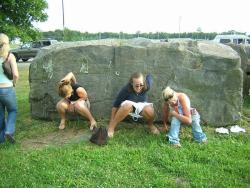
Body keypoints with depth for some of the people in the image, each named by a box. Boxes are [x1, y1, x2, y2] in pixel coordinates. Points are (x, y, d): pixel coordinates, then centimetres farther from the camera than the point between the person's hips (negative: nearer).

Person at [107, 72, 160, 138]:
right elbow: (116, 105, -24)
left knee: (149, 110, -34)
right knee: (127, 106, -39)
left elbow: (149, 76, 1)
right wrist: (111, 121, -22)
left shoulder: (146, 86, -23)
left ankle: (151, 125, 2)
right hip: (128, 105, -1)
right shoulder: (126, 89, -30)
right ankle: (111, 127, -25)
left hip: (141, 106, 2)